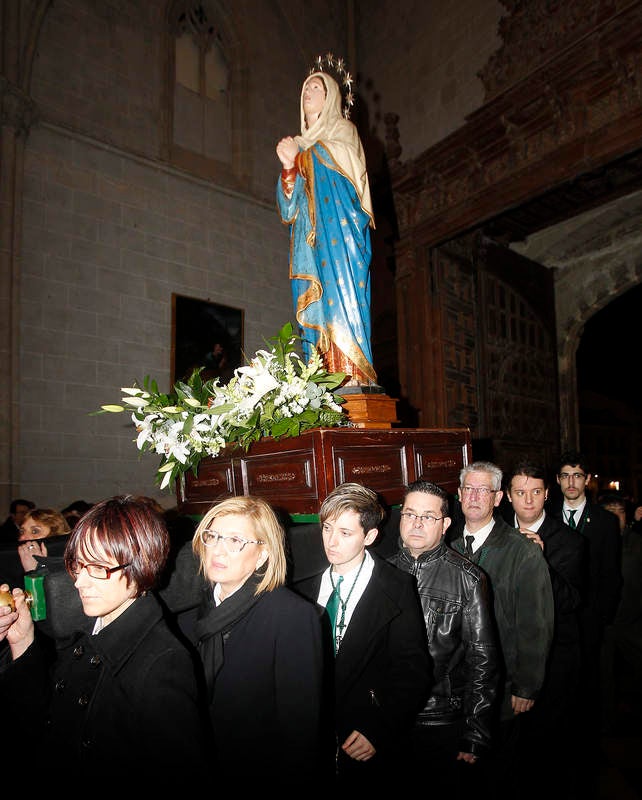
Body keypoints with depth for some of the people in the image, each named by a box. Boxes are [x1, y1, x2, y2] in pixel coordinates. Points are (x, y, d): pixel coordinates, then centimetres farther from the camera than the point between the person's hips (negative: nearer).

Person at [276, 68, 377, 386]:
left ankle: (351, 375, -22)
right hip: (308, 237, 5)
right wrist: (289, 166, -3)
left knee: (342, 299, -17)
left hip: (339, 229, -5)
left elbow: (346, 168, -6)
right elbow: (288, 206, 16)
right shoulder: (300, 144, 27)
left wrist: (299, 157, 2)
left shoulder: (343, 130, 15)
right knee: (312, 306, -6)